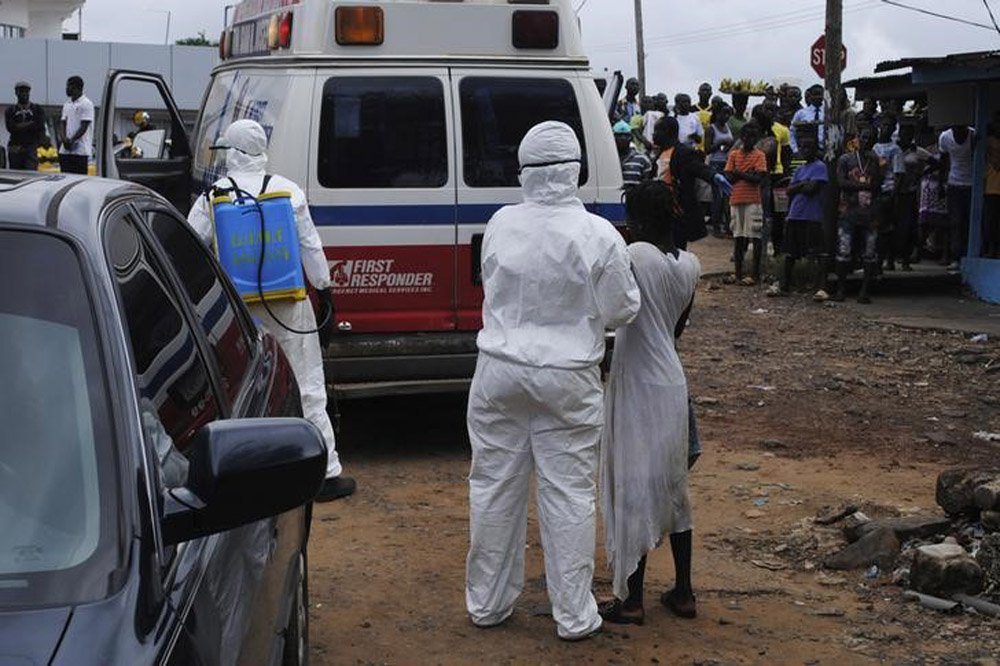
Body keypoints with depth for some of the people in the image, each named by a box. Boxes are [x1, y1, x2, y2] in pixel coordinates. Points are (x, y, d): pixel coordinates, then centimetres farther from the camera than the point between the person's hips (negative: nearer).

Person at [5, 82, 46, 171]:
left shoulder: (37, 110, 9)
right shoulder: (10, 111, 11)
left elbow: (40, 127, -4)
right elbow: (11, 128, -5)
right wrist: (30, 124, -7)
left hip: (31, 149, -2)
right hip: (15, 150, 2)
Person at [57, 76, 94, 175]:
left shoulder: (86, 104, -5)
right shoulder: (67, 104, 18)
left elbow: (84, 126, -12)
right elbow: (62, 123, 13)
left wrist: (72, 140, -17)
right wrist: (64, 139, -6)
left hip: (80, 151, -7)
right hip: (65, 150, 8)